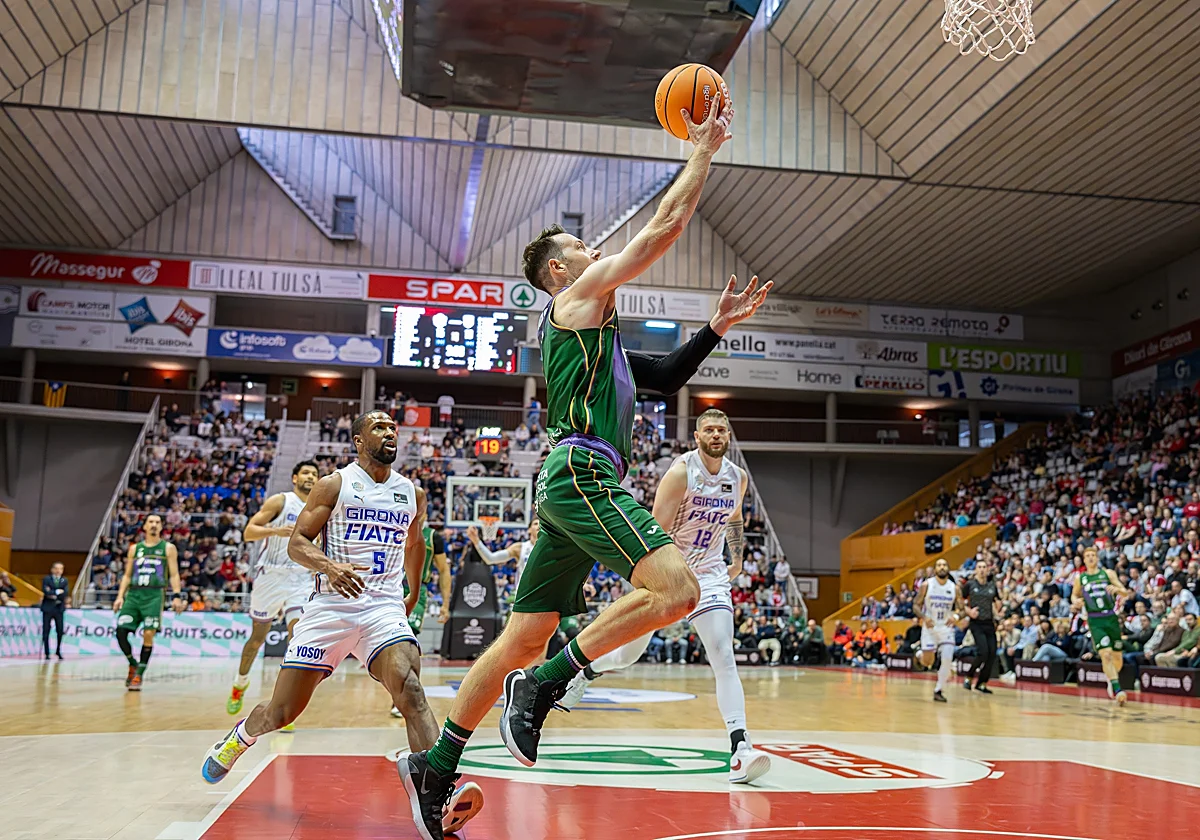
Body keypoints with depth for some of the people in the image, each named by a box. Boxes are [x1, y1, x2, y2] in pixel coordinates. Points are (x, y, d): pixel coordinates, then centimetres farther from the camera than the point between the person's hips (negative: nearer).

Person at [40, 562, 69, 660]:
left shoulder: (64, 581, 9)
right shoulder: (46, 579, 3)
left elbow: (65, 594, -5)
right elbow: (46, 592, -14)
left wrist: (53, 595, -11)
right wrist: (58, 592, -12)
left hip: (59, 608, 2)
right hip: (48, 608, -2)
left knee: (60, 631, -2)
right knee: (46, 631, -1)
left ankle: (58, 651, 13)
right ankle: (47, 653, 5)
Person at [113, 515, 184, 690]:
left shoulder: (168, 548, 8)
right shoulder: (135, 548, 16)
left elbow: (174, 574, 3)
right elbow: (127, 575, 17)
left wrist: (177, 596, -9)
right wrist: (120, 596, 5)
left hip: (154, 595, -3)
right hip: (133, 594, 3)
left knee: (148, 634, -13)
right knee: (121, 632, -8)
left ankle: (139, 675, -4)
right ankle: (133, 665, 16)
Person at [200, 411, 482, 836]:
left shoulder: (412, 494, 13)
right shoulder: (334, 484, 1)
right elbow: (297, 542, -5)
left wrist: (414, 593, 37)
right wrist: (329, 566, -25)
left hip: (385, 606, 2)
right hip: (331, 605, -1)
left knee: (410, 690, -25)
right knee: (281, 712, 4)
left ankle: (439, 799, -36)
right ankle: (238, 738, 40)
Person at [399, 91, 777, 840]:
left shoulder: (595, 331, 29)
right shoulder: (579, 296, 3)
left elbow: (666, 378, 33)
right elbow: (666, 227, 1)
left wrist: (717, 328, 26)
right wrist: (704, 150, 12)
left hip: (575, 484, 10)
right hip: (581, 474, -10)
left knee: (522, 638, 9)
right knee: (676, 588, -21)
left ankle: (435, 768, 13)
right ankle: (545, 685, -17)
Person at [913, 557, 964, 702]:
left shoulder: (954, 588, -2)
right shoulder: (926, 585, -7)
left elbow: (961, 609, 4)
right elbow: (916, 606, -3)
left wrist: (956, 616, -20)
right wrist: (924, 617, -22)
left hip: (946, 628, 1)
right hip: (929, 627, -1)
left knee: (948, 659, -13)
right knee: (927, 661, -2)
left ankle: (938, 691, 3)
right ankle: (919, 657, 36)